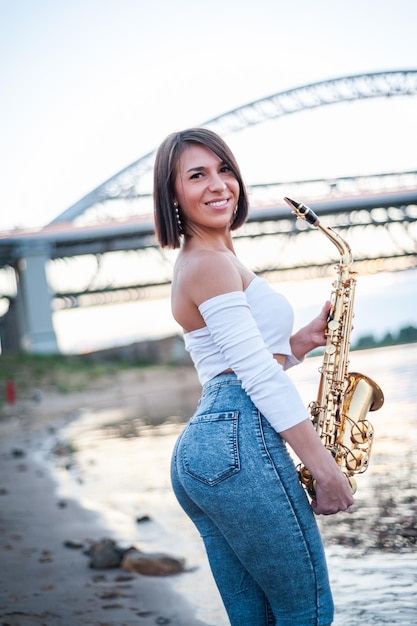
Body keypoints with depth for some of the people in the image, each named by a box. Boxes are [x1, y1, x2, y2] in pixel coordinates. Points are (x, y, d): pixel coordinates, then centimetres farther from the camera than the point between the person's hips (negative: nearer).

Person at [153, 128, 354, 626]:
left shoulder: (197, 262, 22)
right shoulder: (212, 263, -9)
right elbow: (260, 376, -15)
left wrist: (305, 339, 13)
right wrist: (326, 469, -14)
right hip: (240, 443, -10)